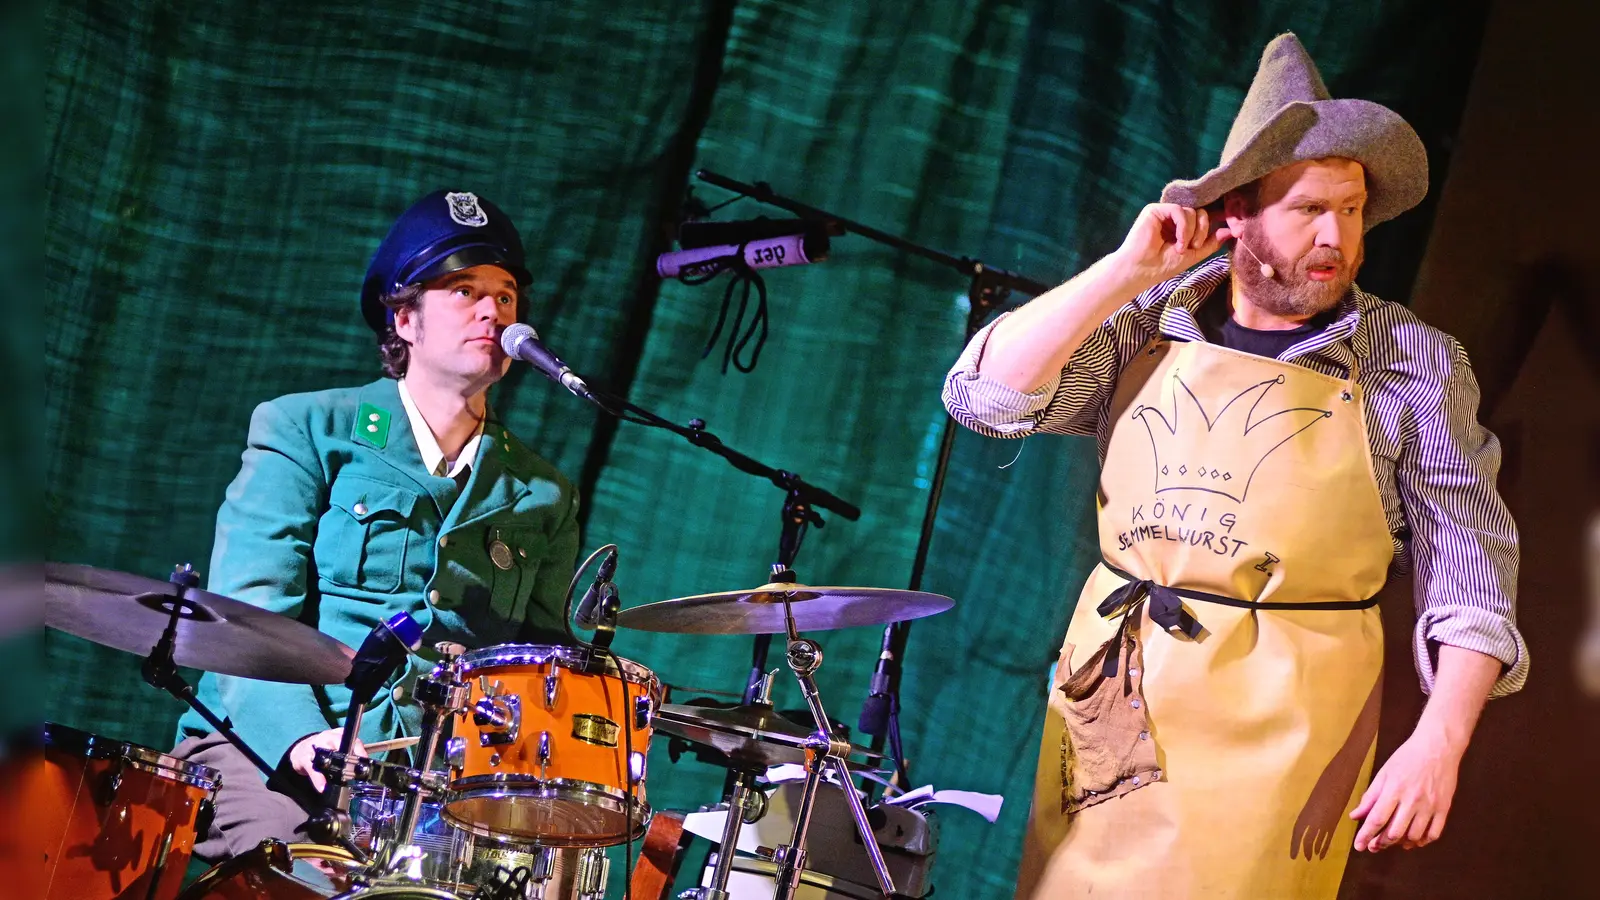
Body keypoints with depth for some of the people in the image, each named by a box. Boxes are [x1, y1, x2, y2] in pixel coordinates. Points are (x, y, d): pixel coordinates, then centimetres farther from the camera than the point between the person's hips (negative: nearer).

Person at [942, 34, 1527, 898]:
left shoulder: (1412, 363, -3)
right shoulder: (1146, 323, 3)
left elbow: (1468, 571, -3)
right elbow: (983, 395, -7)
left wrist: (1439, 741, -16)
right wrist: (1128, 271, -12)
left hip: (1274, 726, -3)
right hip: (1109, 690, 3)